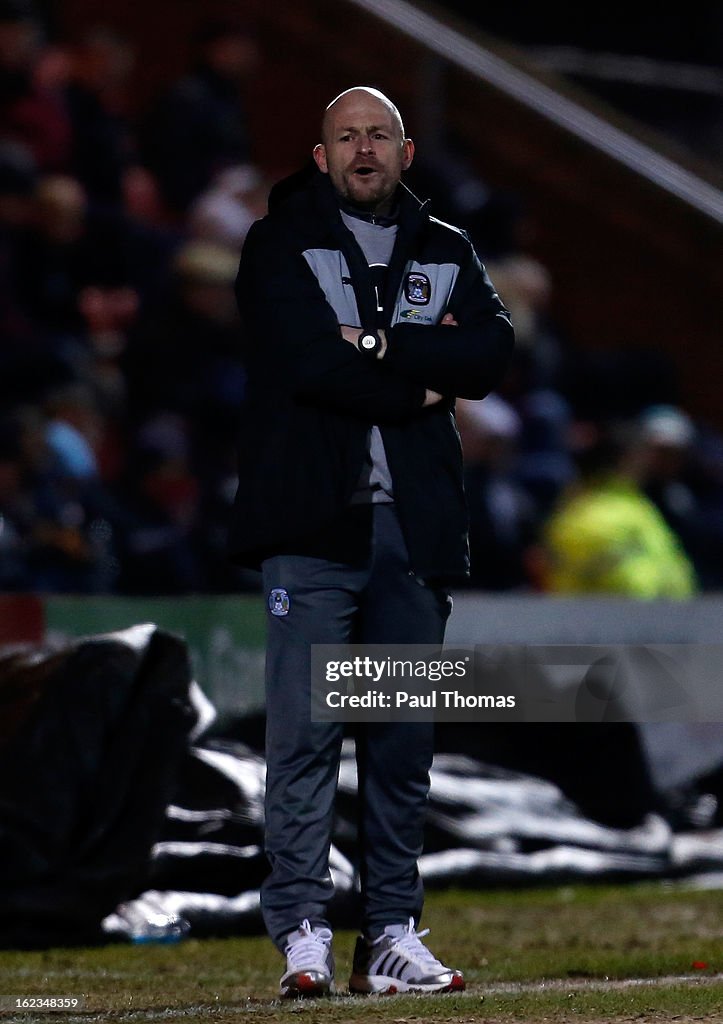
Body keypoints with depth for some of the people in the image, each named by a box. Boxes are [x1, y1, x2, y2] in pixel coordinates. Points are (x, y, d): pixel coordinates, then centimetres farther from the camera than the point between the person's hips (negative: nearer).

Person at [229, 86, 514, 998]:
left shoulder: (446, 254, 17)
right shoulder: (280, 246, 5)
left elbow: (492, 351, -1)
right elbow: (309, 360, -11)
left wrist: (382, 345, -11)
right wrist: (425, 373, -4)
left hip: (415, 522, 4)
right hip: (314, 518, -4)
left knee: (404, 734, 4)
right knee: (305, 728, -9)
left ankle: (391, 935, 7)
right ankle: (301, 933, -9)